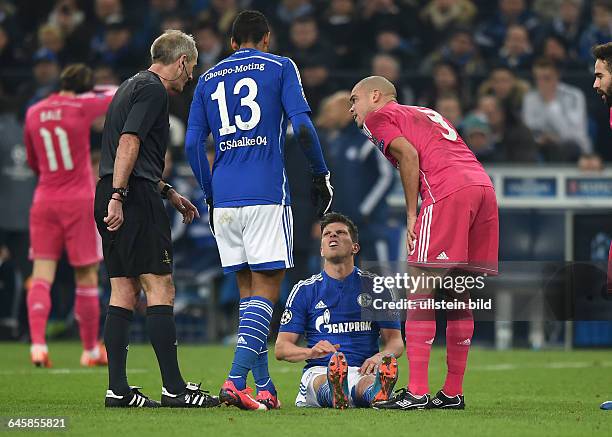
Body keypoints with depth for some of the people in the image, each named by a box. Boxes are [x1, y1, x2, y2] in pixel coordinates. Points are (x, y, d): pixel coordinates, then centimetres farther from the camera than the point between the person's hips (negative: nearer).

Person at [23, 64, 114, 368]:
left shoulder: (33, 113, 6)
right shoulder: (82, 107, -7)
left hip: (44, 201, 3)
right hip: (79, 201, -3)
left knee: (42, 276, -1)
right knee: (86, 278, 6)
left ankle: (37, 343, -19)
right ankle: (91, 349, 14)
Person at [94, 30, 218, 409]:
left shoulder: (134, 86, 24)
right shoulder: (154, 90, -7)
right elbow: (129, 142, -19)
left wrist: (169, 192, 32)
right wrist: (118, 196, -24)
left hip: (116, 201, 10)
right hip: (136, 199, -10)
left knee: (124, 292, 7)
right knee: (160, 289, -9)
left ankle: (117, 389, 4)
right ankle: (174, 388, -11)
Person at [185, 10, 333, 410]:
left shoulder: (209, 79, 15)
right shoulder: (280, 67, 5)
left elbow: (193, 144, 11)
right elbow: (302, 126, -6)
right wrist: (321, 174, 6)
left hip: (224, 196, 4)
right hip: (266, 194, -4)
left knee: (248, 290, 12)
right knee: (266, 289, -5)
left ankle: (264, 388, 11)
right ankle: (237, 380, -20)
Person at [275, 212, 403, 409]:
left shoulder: (374, 286, 14)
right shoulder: (305, 290, 12)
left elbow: (395, 340, 13)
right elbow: (281, 348, 8)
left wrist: (380, 356, -13)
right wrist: (312, 352, -16)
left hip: (362, 371, 0)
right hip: (319, 371, 0)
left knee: (369, 382, -40)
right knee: (324, 381, -40)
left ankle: (377, 393, -75)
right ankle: (336, 394, -75)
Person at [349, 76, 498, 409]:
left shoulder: (378, 117, 13)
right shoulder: (427, 113, 34)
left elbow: (409, 154, -4)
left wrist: (411, 215, -1)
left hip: (448, 193, -8)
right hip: (484, 186, 8)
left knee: (420, 291, -5)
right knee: (459, 298, 13)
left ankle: (417, 392, -11)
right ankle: (452, 393, 15)